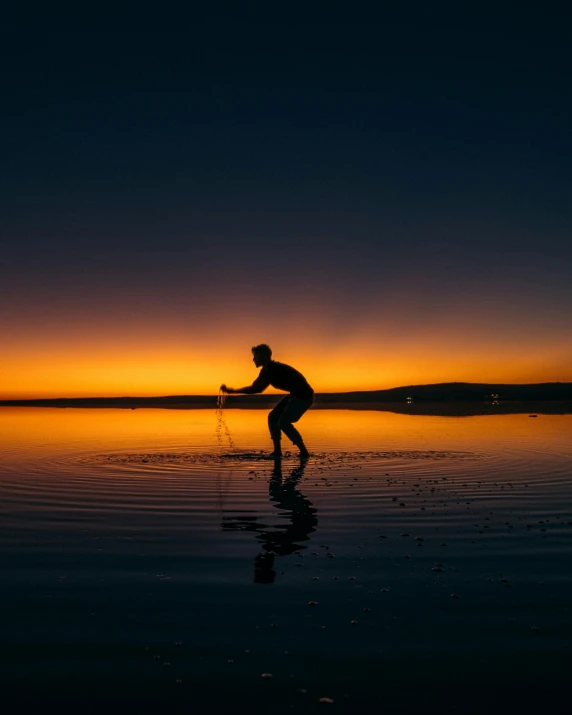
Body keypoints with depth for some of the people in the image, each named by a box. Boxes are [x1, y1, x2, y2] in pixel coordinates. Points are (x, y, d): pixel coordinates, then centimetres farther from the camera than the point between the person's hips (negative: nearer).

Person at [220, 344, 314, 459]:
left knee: (283, 422, -17)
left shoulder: (274, 369, -23)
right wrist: (232, 391, 0)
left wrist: (233, 391, -22)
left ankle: (304, 453, -9)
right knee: (273, 417, 6)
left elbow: (257, 388, -27)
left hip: (304, 396, -10)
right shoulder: (266, 370, 7)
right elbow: (255, 387, 11)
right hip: (295, 395, 10)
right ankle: (277, 452, 9)